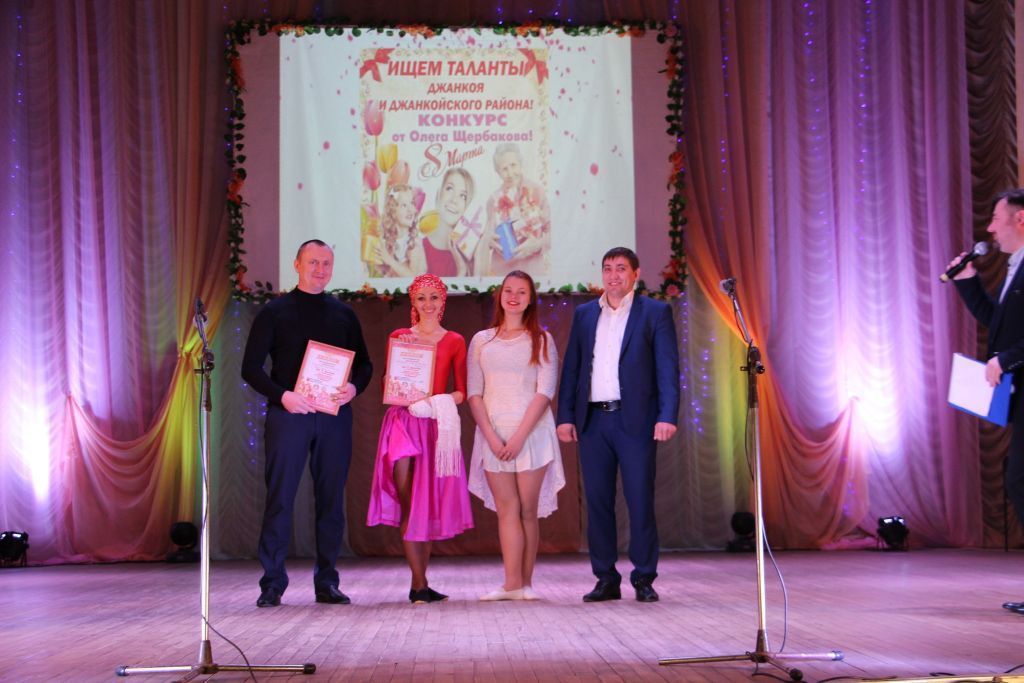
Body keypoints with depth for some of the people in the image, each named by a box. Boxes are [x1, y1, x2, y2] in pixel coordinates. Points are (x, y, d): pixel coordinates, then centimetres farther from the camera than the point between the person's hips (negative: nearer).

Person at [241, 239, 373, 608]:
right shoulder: (274, 312, 5)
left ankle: (326, 582, 12)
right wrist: (281, 395, -14)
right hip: (287, 413, -3)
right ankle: (272, 583, 4)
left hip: (334, 416, 3)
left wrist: (354, 387, -6)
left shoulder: (344, 314, 14)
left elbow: (364, 364, 16)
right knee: (280, 498, -3)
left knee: (331, 499, 5)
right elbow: (251, 367, 1)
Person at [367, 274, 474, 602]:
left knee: (430, 504, 4)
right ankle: (419, 582, -14)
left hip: (437, 424, 1)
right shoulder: (398, 337, 11)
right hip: (404, 421, -1)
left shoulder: (454, 341, 10)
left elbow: (462, 391, 8)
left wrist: (441, 402, -10)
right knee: (407, 502, -16)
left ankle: (419, 583, 16)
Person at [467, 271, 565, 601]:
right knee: (507, 509, -1)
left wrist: (519, 436, -12)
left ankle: (525, 583, 4)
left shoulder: (541, 340, 7)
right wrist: (491, 436, -8)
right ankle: (512, 584, -3)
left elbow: (545, 392, -3)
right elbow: (474, 394, 5)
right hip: (493, 435, 2)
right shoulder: (481, 341, 12)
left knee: (528, 509, -1)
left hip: (532, 433, -1)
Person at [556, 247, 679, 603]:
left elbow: (667, 369, -3)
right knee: (597, 502, 5)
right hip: (593, 421, 4)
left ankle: (644, 579, 7)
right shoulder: (584, 314, 14)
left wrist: (667, 416, -13)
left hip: (635, 420, -3)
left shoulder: (656, 312, 4)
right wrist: (565, 416, 5)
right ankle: (606, 579, 13)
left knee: (640, 501, -2)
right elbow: (571, 368, 13)